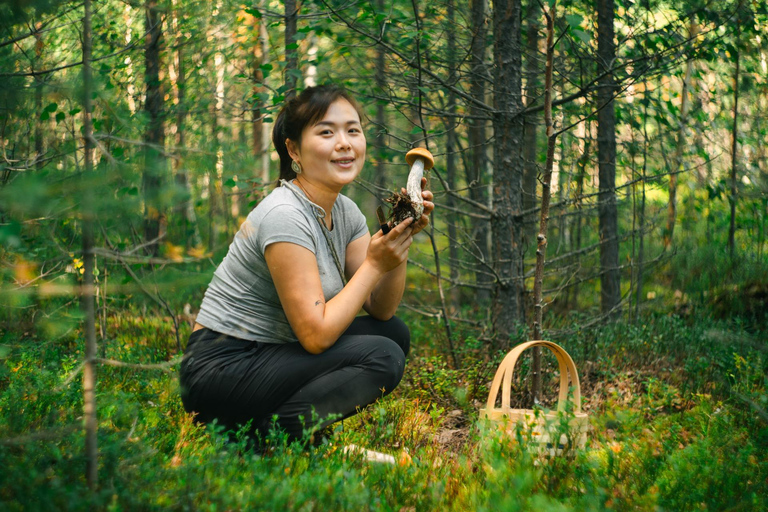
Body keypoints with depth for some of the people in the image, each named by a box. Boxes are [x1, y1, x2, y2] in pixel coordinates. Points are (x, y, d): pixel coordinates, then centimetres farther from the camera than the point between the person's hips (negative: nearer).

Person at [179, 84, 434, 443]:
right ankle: (261, 434, -13)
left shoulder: (345, 212, 7)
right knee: (381, 356, -18)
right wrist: (376, 264, -16)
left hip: (268, 356, 10)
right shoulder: (284, 216, -21)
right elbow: (316, 335, -22)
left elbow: (381, 310, 6)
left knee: (394, 333, 4)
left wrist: (400, 240, -8)